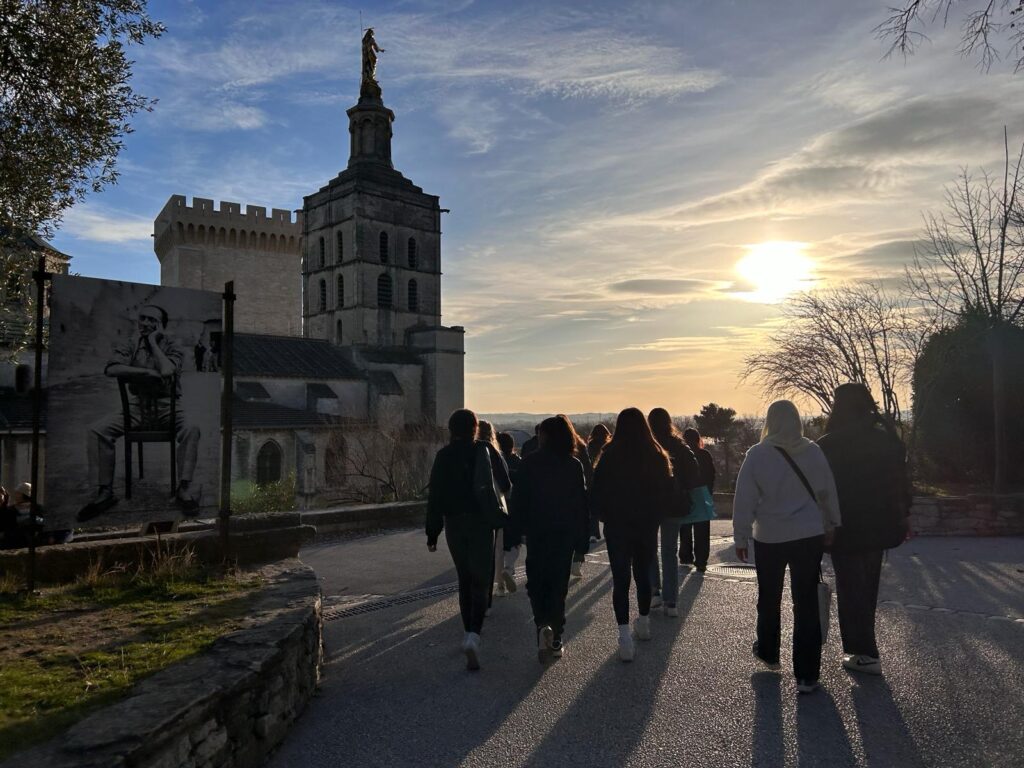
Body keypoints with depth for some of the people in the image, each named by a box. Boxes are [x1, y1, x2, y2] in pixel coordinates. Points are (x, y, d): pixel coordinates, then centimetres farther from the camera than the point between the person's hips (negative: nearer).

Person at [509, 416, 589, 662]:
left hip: (537, 532, -1)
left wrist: (515, 529, 1)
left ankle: (543, 625, -14)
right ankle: (556, 640, 10)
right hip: (566, 533, 2)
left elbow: (518, 498, -6)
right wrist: (582, 536, 6)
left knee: (536, 582, 10)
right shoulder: (574, 465, -1)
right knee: (559, 584, 10)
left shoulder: (530, 463, -6)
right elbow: (582, 502, 0)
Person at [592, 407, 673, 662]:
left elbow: (598, 492, -7)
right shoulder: (657, 456, -4)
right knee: (643, 574, 19)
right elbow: (667, 490, 3)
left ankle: (624, 636, -10)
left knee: (621, 579, -1)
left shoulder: (610, 456, -11)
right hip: (648, 526, 3)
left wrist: (606, 516, 8)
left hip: (617, 526, -3)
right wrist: (655, 516, 13)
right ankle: (644, 623, 34)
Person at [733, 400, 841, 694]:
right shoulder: (813, 452, -4)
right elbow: (828, 492, 4)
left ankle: (768, 652, 38)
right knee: (806, 603, 5)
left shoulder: (757, 455, -10)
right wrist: (830, 526, 17)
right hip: (809, 536, 1)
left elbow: (744, 499, -7)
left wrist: (741, 537, 2)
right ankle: (807, 675, 8)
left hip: (769, 538, -1)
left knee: (769, 598, 19)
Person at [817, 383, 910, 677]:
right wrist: (901, 519, 14)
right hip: (879, 526, 6)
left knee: (851, 590, 5)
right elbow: (901, 483, 7)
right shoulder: (888, 440, 2)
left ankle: (865, 654, 7)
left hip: (847, 529, -6)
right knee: (868, 588, 19)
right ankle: (862, 645, 32)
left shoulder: (829, 446, -15)